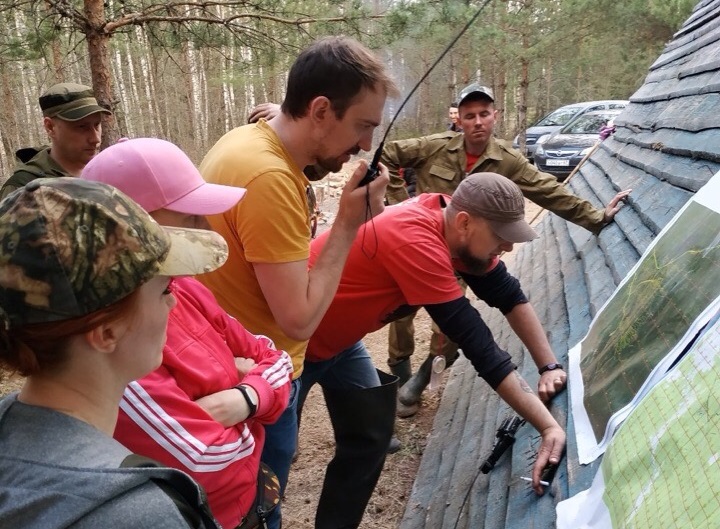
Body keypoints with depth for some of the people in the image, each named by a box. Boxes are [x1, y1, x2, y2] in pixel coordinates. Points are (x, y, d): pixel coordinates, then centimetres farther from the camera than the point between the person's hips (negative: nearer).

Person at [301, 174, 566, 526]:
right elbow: (478, 345, -35)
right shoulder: (416, 242, -36)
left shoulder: (454, 224, -11)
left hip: (339, 337, 8)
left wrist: (550, 367, -5)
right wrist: (548, 425, -29)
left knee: (368, 442, 10)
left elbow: (509, 295, 0)